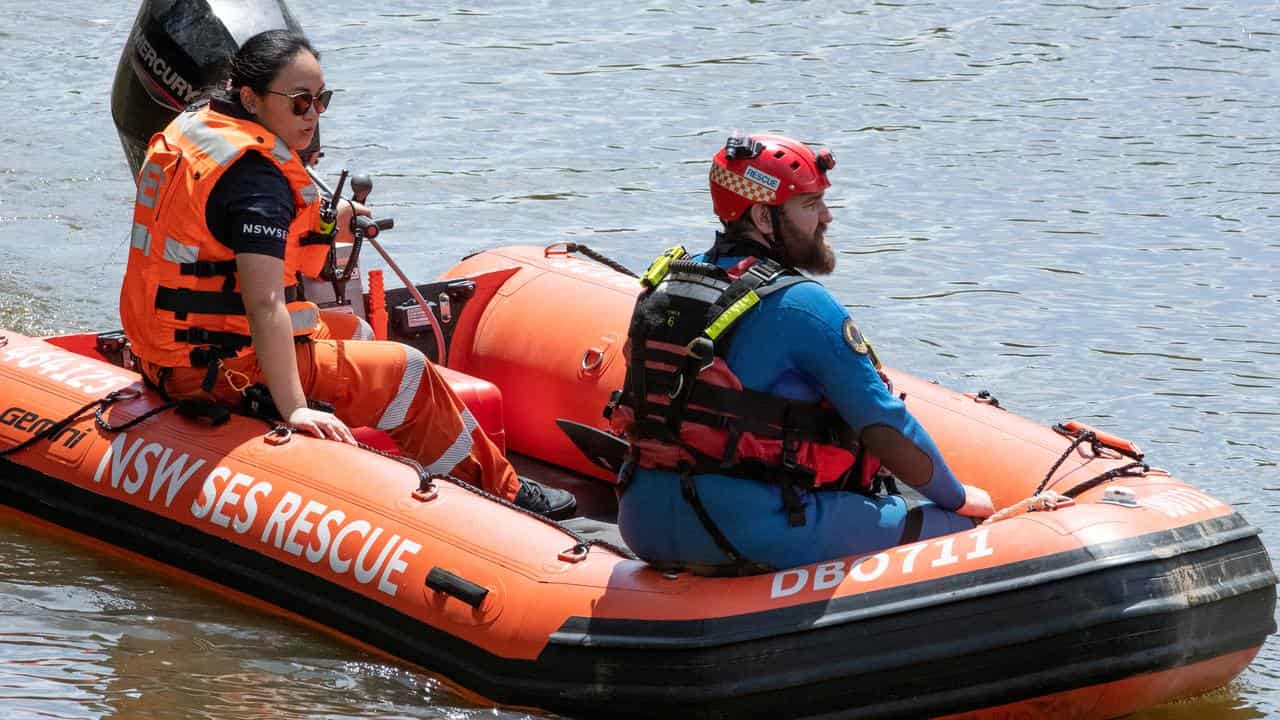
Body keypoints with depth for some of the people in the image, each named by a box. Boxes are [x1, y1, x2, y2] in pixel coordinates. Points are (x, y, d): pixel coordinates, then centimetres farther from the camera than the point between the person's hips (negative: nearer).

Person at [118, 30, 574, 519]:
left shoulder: (193, 126, 7)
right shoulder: (258, 176, -23)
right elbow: (264, 301, -31)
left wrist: (321, 228, 20)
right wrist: (294, 407, -33)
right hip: (225, 371, -11)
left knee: (355, 335, 27)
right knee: (408, 373, -2)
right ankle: (501, 494, 12)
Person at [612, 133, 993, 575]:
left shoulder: (662, 285, 11)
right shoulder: (803, 306, -10)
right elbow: (887, 432, -6)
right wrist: (958, 499, 8)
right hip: (748, 533, -7)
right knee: (954, 528, -2)